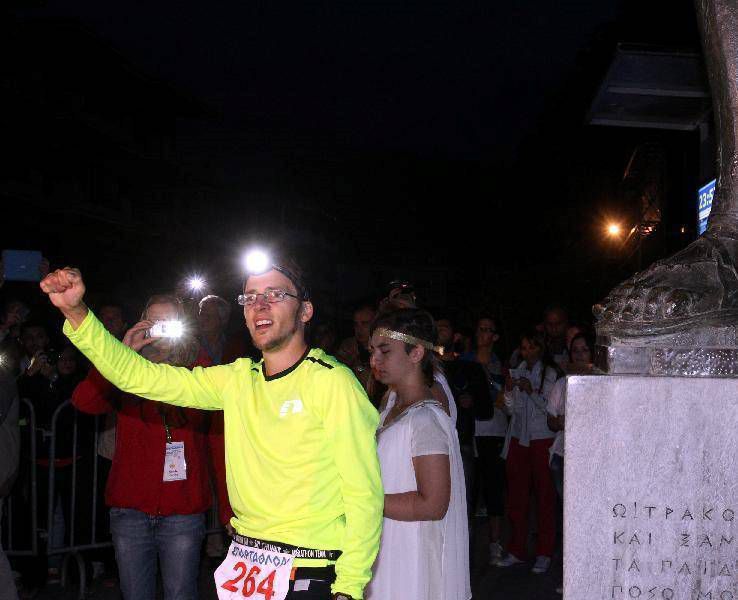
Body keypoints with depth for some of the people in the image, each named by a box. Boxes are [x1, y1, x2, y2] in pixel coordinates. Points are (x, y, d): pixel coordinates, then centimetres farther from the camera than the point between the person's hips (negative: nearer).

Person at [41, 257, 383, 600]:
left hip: (309, 572, -5)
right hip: (243, 563, 6)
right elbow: (139, 376, 3)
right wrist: (75, 312, -7)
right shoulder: (237, 379, 6)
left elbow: (363, 493, -14)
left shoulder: (331, 380, -11)